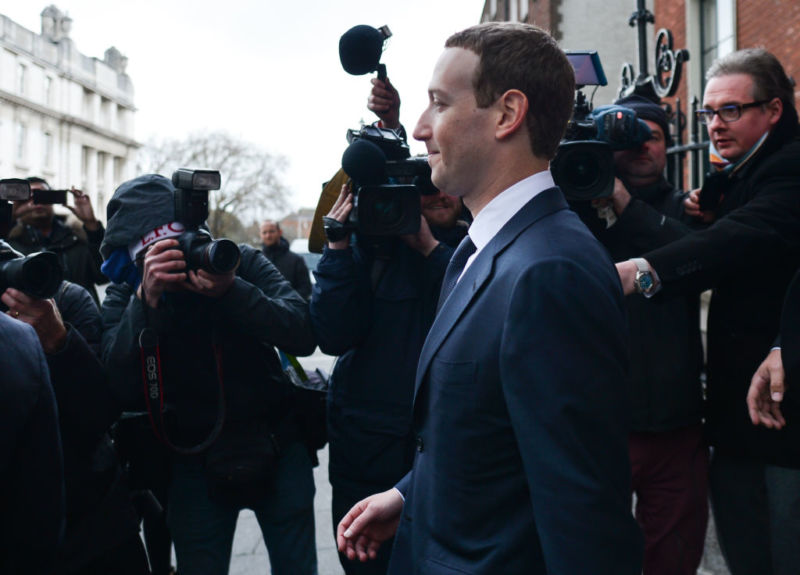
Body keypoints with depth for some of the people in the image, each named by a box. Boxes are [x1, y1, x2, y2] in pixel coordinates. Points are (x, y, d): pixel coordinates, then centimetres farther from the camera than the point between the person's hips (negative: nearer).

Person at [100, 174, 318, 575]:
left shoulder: (241, 262, -9)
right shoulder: (124, 297, -7)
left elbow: (303, 336, -19)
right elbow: (122, 388, -21)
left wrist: (232, 291, -32)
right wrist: (148, 298, -32)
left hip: (278, 451, 0)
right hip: (196, 463, 0)